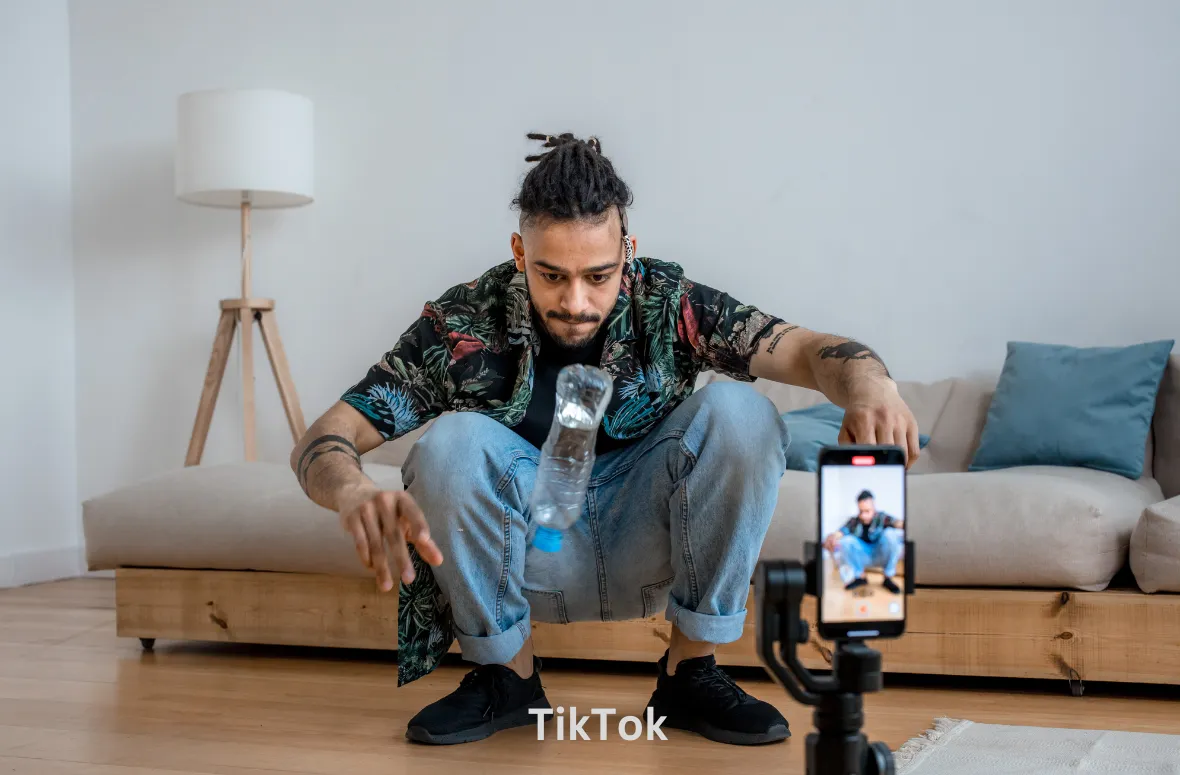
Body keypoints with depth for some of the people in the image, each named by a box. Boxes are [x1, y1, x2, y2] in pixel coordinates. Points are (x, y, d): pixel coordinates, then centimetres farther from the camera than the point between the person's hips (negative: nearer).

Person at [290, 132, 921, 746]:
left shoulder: (667, 304, -12)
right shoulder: (462, 325, -17)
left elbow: (808, 349, -18)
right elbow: (321, 441, -21)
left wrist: (870, 386, -43)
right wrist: (354, 494, -46)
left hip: (643, 554, 1)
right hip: (531, 563, -1)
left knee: (737, 411, -24)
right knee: (451, 439, -30)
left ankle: (690, 670, -12)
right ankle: (507, 676, -8)